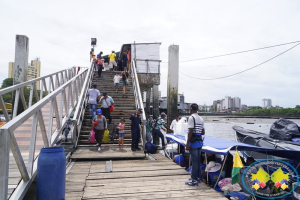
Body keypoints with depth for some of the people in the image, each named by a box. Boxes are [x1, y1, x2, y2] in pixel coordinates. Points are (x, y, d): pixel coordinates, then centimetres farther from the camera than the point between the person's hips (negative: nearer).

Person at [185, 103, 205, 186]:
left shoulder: (191, 117, -12)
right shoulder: (201, 119, 12)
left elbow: (190, 132, -17)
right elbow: (203, 132, 13)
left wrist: (187, 144, -15)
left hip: (193, 142, -8)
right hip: (200, 141, 8)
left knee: (194, 161, -3)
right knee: (198, 160, 15)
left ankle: (194, 180, 3)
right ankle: (197, 176, 26)